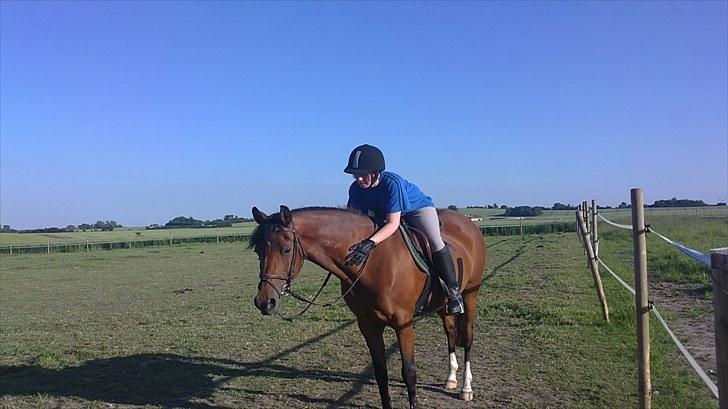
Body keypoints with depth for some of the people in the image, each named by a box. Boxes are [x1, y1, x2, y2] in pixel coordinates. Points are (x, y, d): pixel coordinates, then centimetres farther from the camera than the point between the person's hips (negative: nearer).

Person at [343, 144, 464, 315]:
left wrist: (370, 243, -56)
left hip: (418, 207, -6)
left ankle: (453, 291, -13)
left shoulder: (392, 182, -38)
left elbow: (393, 223, -43)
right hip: (385, 215, 6)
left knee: (435, 243, -28)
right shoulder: (356, 189, -21)